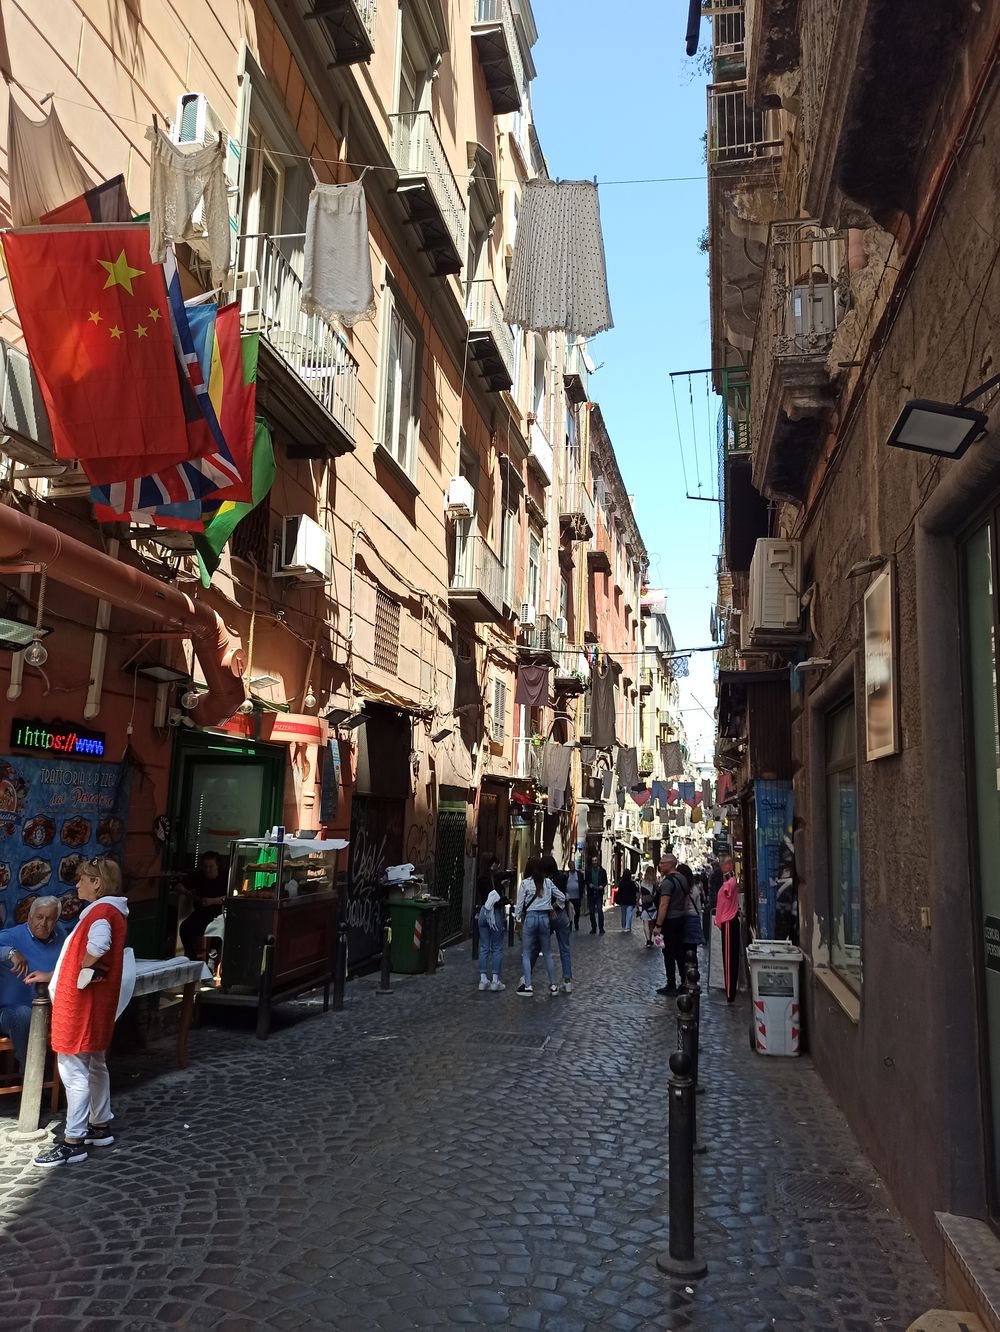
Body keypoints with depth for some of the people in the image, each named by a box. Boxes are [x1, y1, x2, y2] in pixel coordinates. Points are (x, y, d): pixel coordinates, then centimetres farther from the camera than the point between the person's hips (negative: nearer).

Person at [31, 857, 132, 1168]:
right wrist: (51, 976, 24)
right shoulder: (110, 911, 14)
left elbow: (98, 944, -40)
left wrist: (85, 973, -23)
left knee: (73, 1070, -4)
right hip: (93, 1002, 10)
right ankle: (101, 1126, 29)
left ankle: (73, 1142, 2)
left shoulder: (101, 911, -18)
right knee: (94, 1064, 18)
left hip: (83, 1003, -10)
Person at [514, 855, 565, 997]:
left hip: (530, 917, -3)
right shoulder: (548, 882, 3)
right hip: (544, 917, 3)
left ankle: (527, 985, 1)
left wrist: (517, 918, 8)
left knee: (526, 953, 6)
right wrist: (554, 906, 21)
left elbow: (520, 903, -4)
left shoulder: (525, 883, -6)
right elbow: (562, 897, 6)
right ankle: (553, 985, 15)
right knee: (547, 953, 12)